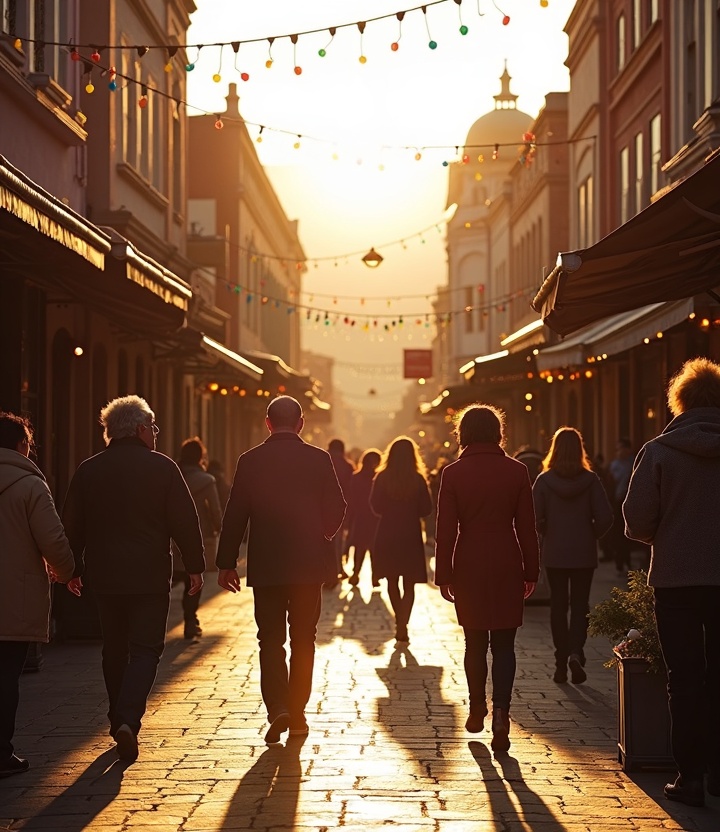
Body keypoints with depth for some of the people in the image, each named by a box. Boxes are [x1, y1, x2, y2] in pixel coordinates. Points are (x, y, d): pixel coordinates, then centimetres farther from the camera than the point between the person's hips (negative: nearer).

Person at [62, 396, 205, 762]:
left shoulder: (88, 470, 4)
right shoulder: (162, 467, -6)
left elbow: (72, 525, 8)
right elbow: (185, 521, -6)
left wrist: (74, 569, 17)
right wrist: (194, 566, 2)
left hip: (105, 576, 3)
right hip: (150, 577, -3)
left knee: (114, 650, 16)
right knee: (145, 649, 0)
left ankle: (119, 721, 22)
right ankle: (128, 720, -18)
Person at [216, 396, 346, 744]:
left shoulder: (250, 461, -3)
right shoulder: (319, 459, -2)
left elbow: (235, 515, -3)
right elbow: (337, 509, 0)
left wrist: (226, 563, 3)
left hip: (266, 565, -1)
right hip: (308, 564, 1)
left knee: (270, 639, 6)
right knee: (303, 640, 12)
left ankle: (277, 707, -12)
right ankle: (297, 713, 14)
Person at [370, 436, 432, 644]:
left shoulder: (382, 478, -6)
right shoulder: (418, 480, -7)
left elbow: (376, 507, -1)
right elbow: (426, 509, -3)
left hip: (387, 535, 1)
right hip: (411, 536, -1)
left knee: (392, 581, 17)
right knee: (409, 584, 4)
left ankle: (399, 622, 25)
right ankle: (402, 626, -8)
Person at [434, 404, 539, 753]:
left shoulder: (453, 473, -3)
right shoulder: (516, 471, 0)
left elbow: (446, 529, -4)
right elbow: (527, 526, 2)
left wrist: (443, 574, 1)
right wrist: (531, 571, 9)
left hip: (469, 568, 0)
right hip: (507, 567, 0)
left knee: (475, 642, 14)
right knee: (503, 645, 2)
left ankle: (477, 709, 24)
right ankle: (501, 712, -12)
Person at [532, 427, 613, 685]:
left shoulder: (544, 480, -6)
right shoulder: (590, 479, -5)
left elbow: (535, 518, -11)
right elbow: (605, 517, -9)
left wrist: (548, 534, 8)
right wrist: (591, 535, 8)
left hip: (554, 554, 0)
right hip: (584, 553, 0)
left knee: (558, 606, 10)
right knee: (580, 605, 9)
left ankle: (561, 663, 11)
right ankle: (576, 652, -13)